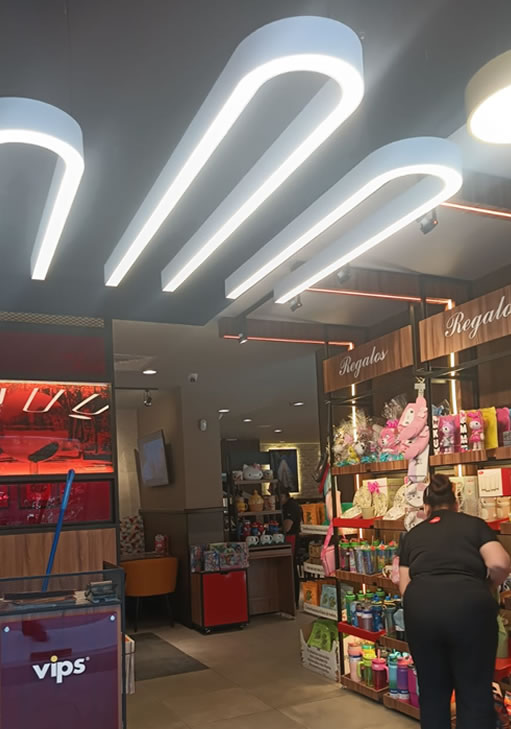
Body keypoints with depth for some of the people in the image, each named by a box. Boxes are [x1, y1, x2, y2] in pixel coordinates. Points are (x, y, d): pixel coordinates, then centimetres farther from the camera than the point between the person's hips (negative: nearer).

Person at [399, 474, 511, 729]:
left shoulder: (412, 534, 21)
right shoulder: (474, 524, 16)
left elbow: (404, 586, 15)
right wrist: (487, 588, 19)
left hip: (420, 607, 2)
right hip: (468, 606, -2)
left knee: (432, 691, 18)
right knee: (475, 692, 11)